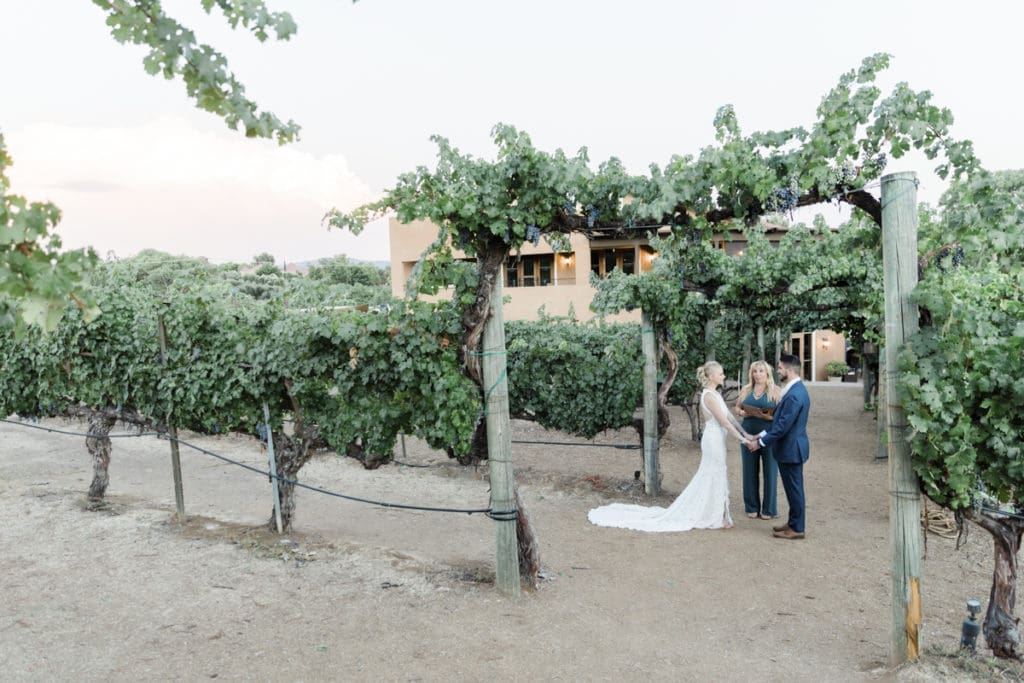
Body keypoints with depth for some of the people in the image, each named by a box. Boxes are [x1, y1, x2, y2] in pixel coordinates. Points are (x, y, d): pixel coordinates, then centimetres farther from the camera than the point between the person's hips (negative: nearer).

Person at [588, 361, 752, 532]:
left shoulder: (715, 394, 12)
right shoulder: (709, 396, -18)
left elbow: (729, 416, 12)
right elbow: (723, 421, -20)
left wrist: (746, 434, 7)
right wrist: (741, 439, -17)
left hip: (716, 439, 9)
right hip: (714, 439, -9)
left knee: (708, 477, 14)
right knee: (716, 477, 0)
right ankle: (717, 517, 11)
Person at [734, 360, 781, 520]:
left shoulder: (775, 391, -2)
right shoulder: (746, 390, 9)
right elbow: (737, 407, 16)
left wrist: (769, 416, -22)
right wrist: (742, 412, -5)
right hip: (749, 435, 3)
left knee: (770, 471, 3)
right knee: (750, 471, 8)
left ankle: (769, 509, 16)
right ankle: (752, 507, 21)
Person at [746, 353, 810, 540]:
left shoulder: (794, 394, -24)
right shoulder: (796, 390, 9)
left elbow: (783, 426, -24)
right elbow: (780, 420, 15)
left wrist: (761, 443, -16)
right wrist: (762, 435, 11)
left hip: (791, 449, -10)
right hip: (791, 448, 10)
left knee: (794, 488, 1)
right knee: (793, 488, 18)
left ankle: (797, 529, 12)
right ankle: (793, 523, 29)